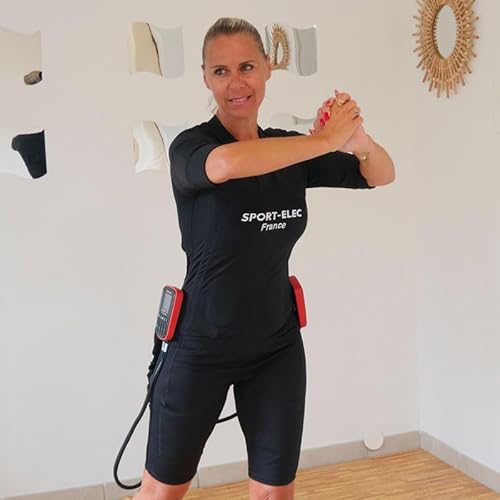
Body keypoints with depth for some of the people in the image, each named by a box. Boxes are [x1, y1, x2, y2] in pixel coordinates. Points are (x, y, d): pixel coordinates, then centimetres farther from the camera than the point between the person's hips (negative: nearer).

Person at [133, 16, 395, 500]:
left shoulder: (292, 151, 2)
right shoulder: (190, 145, -12)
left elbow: (382, 175, 7)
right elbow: (225, 164, -37)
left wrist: (358, 138, -15)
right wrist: (326, 139, -29)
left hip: (276, 346, 4)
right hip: (201, 345, -3)